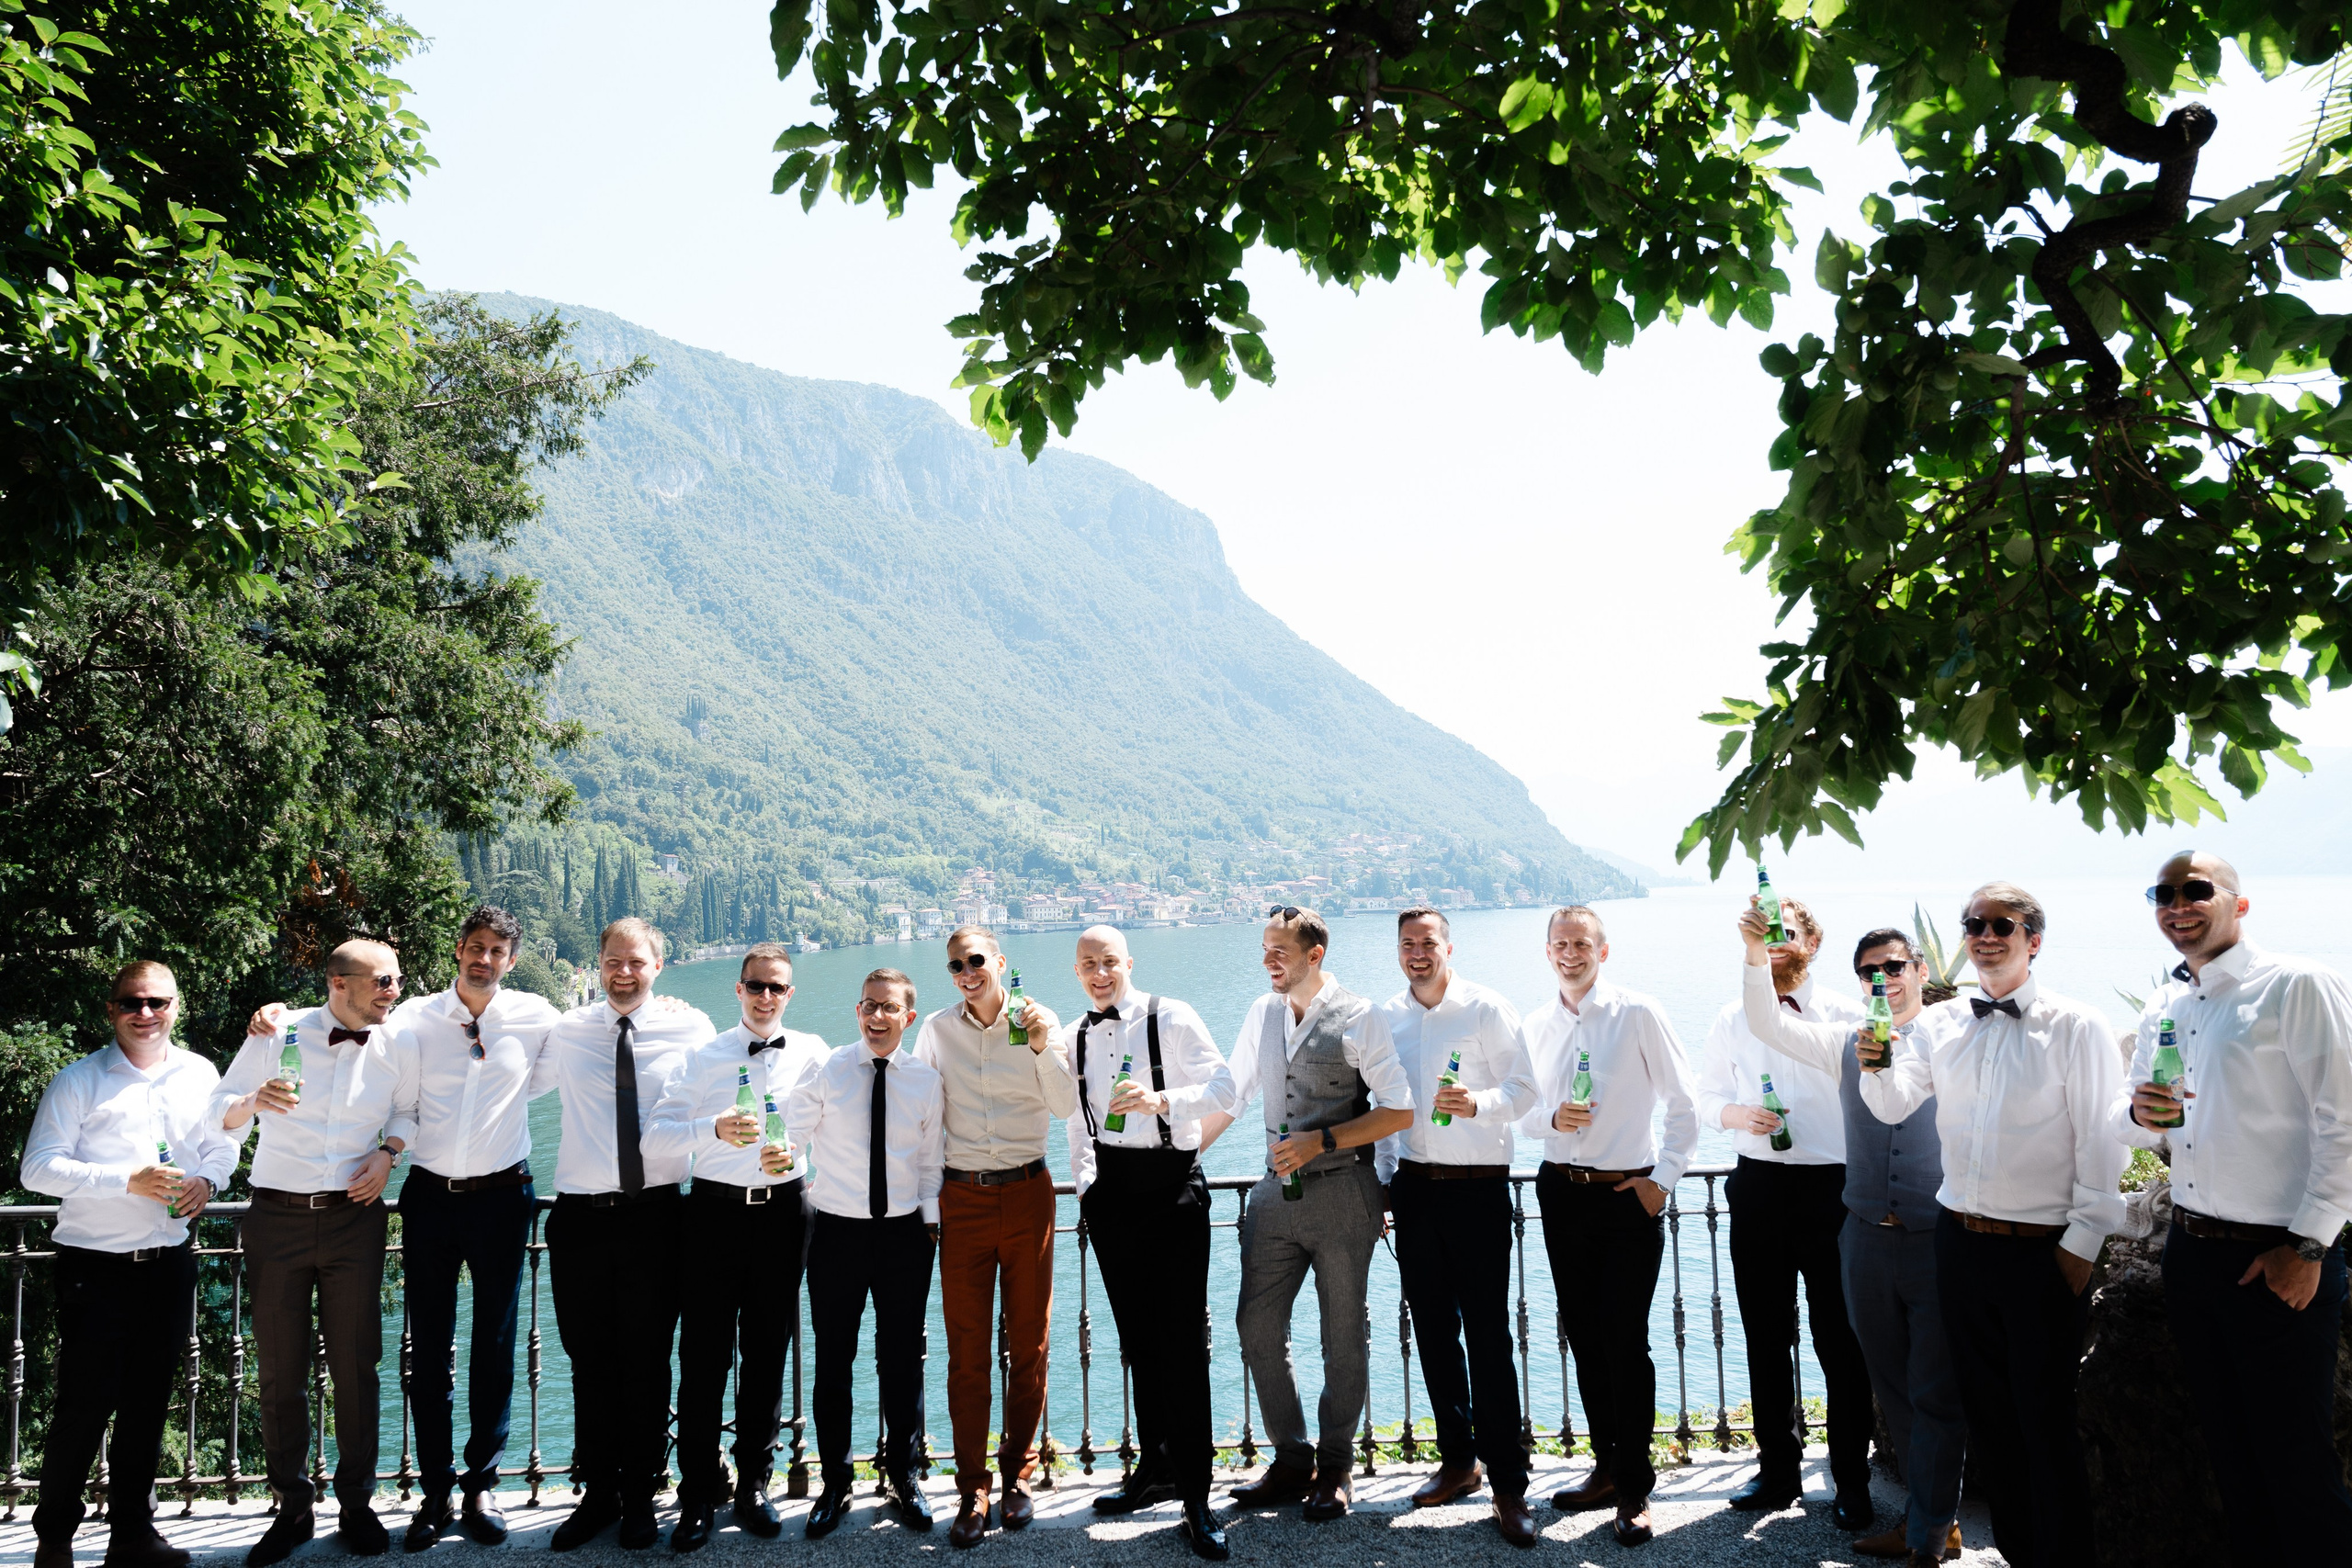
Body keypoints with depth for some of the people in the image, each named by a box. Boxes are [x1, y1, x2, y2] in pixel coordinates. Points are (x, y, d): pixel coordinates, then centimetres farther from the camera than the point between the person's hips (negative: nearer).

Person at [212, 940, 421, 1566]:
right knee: (280, 1367, 6)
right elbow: (219, 1108, 1)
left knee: (355, 1364, 4)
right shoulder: (277, 1033, -4)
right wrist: (253, 1102, -21)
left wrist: (388, 1152, -4)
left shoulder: (398, 1046, 1)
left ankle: (357, 1503, 18)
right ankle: (292, 1508, 20)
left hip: (354, 1217, 1)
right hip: (277, 1216, -1)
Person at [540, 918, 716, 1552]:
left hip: (654, 1213, -1)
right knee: (589, 1362, 10)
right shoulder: (565, 1032, 5)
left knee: (647, 1362, 7)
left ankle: (640, 1496, 22)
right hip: (580, 1215, 1)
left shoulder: (689, 1029, 2)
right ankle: (597, 1493, 25)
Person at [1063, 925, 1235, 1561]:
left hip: (1172, 1185, -5)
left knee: (1183, 1340, -8)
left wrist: (1161, 1100, -26)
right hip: (1110, 1191, 5)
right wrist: (1083, 1186, 17)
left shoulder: (1172, 1018, -6)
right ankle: (1156, 1467, 26)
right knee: (1137, 1337, 13)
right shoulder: (1072, 1038, 11)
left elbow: (1223, 1086, -12)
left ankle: (1196, 1501, -3)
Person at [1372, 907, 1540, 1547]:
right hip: (1415, 1185, 5)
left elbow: (1524, 1090, -8)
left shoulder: (1487, 1009, -5)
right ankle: (1457, 1459, 25)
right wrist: (1384, 1179, 13)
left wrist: (1477, 1103, -27)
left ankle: (1508, 1484, 0)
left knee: (1488, 1335, -6)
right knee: (1433, 1331, 11)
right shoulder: (1386, 1017, 8)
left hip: (1478, 1185, -5)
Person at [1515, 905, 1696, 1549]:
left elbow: (1682, 1103, -3)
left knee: (1625, 1341, -5)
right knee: (1583, 1337, 11)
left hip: (1629, 1195, -5)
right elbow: (1523, 1111, 14)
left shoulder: (1638, 1014, -6)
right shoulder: (1534, 1026, 8)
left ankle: (1634, 1489, 7)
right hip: (1561, 1195, 5)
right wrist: (1552, 1117, -8)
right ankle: (1607, 1467, 25)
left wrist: (1663, 1179, -7)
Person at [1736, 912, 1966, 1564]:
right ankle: (1933, 1514, 27)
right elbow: (1768, 1024, -5)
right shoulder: (1846, 1042, 7)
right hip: (1866, 1238, 4)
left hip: (1939, 1240, -4)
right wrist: (1758, 955, -20)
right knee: (1893, 1387, 14)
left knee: (1935, 1392, 3)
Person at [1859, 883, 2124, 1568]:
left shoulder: (2077, 1027, -8)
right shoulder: (1939, 1024, 6)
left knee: (2046, 1420, 2)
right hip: (1961, 1245, 5)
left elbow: (2102, 1143, -8)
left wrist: (2081, 1243, -9)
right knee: (1987, 1411, 15)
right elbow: (1892, 1107, 2)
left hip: (2043, 1253, -5)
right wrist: (1877, 1066, -19)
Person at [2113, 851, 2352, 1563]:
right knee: (2230, 1450, 17)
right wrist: (2139, 1113, -7)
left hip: (2277, 1259, -7)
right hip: (2190, 1253, 7)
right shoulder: (2161, 1011, 12)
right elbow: (2129, 1125, 17)